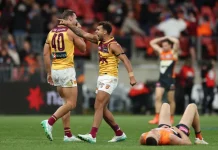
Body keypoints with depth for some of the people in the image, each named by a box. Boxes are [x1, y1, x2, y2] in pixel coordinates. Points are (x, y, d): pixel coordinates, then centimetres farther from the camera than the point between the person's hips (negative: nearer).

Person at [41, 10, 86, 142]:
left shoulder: (51, 32, 10)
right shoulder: (70, 31, -7)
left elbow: (46, 54, 8)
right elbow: (83, 48, 4)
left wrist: (49, 73, 13)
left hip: (55, 70, 7)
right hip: (67, 70, -7)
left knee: (66, 102, 14)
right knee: (71, 104, -5)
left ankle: (68, 134, 10)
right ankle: (49, 122, -20)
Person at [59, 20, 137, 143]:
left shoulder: (113, 45, -12)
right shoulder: (99, 41, 12)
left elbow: (125, 60, -18)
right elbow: (83, 34, 17)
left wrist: (131, 76, -28)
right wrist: (69, 25, 11)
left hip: (109, 78, -9)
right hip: (102, 77, 9)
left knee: (98, 106, -16)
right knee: (103, 109, 10)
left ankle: (92, 135, -22)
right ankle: (119, 134, 20)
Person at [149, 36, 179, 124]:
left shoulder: (173, 52, 0)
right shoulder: (161, 51, 13)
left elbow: (176, 42, -17)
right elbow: (152, 43, 20)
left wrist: (168, 38, -2)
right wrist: (163, 38, 13)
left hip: (170, 78, -4)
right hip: (161, 78, 4)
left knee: (171, 100, 3)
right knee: (157, 97, -9)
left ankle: (171, 118, 15)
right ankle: (157, 118, -12)